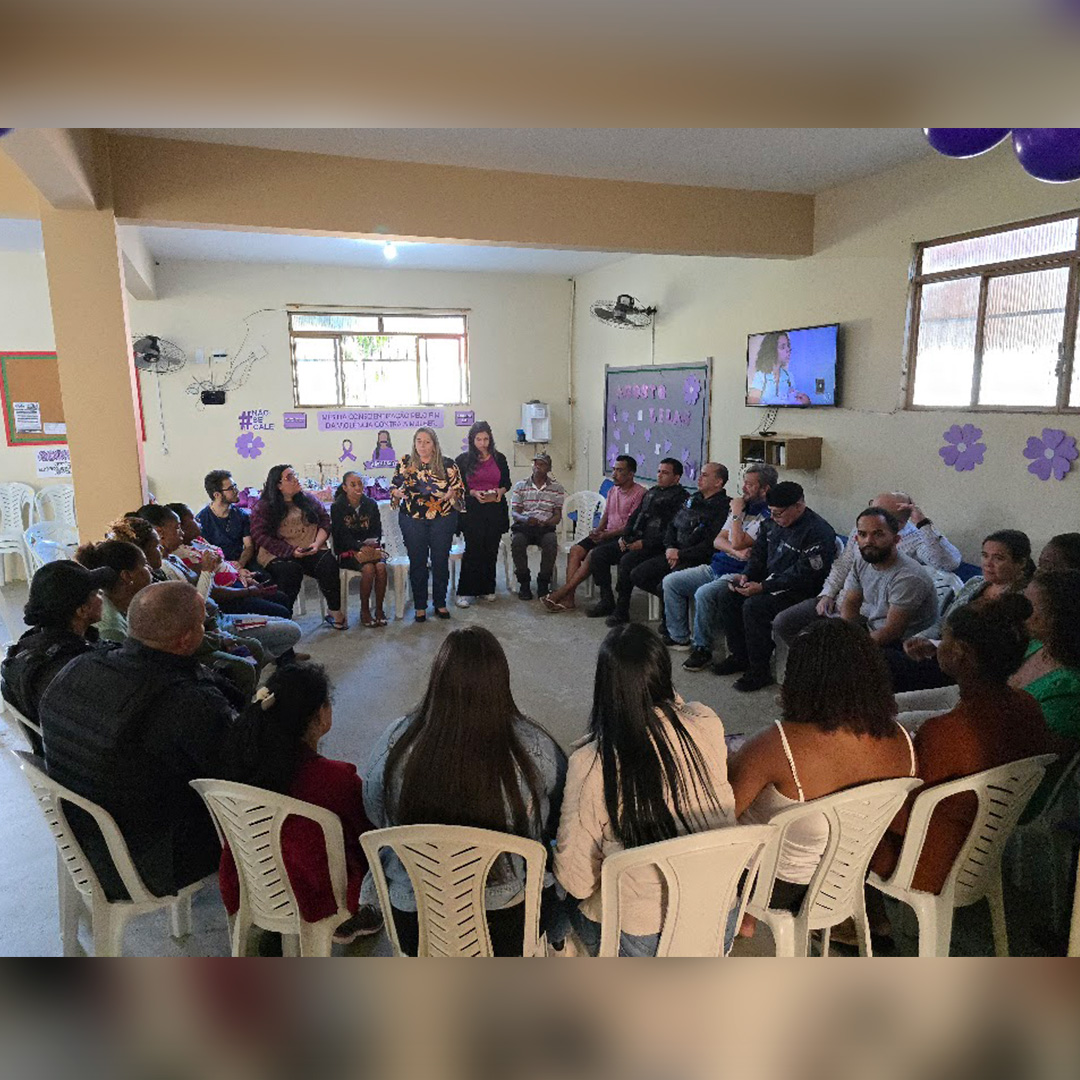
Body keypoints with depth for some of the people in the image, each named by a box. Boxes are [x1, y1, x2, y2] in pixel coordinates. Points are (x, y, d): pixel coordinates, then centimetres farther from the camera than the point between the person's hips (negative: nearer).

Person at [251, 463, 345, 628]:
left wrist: (317, 543, -7)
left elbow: (325, 521, 14)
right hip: (278, 555, -3)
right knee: (290, 570, -35)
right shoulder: (264, 507, 4)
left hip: (311, 551, 3)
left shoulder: (308, 500, 17)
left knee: (328, 562, -27)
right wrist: (291, 551, -15)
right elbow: (260, 536, -5)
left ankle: (334, 611, -17)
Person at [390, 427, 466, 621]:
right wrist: (397, 493, -14)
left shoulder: (447, 465, 1)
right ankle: (420, 606, 17)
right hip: (412, 519, 0)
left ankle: (440, 603, 21)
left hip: (443, 518, 0)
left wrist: (452, 493, -18)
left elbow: (460, 488, 3)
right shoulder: (405, 463, 4)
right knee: (417, 562, 4)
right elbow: (394, 486, 8)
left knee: (440, 560, 6)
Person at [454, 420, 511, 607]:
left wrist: (500, 491, -7)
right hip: (473, 510, -3)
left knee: (491, 550, 5)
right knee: (473, 550, -10)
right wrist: (473, 493, -14)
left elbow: (507, 482, 15)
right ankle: (464, 592, -5)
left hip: (496, 510, 3)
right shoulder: (463, 460, 4)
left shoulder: (499, 458, 10)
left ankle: (487, 589, 17)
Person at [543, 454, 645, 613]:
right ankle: (568, 598, -20)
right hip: (607, 535, 8)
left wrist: (606, 535, -18)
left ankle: (563, 591, -22)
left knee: (593, 554, -28)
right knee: (575, 550, -13)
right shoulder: (612, 491, 18)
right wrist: (597, 531, 1)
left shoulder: (639, 493, -10)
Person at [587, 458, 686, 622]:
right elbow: (634, 516, 25)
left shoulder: (680, 497, -5)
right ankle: (607, 602, -1)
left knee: (627, 561, -34)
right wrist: (624, 537, 7)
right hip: (634, 541, 9)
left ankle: (622, 610, -20)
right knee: (598, 553, -6)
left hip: (654, 546, -8)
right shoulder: (651, 492, 23)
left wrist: (645, 543, -19)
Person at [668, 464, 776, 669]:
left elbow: (738, 543, -20)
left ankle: (702, 649, -16)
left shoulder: (767, 516, -12)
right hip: (715, 568, 9)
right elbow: (718, 540, 9)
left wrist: (736, 514, -10)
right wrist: (736, 552, -12)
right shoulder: (742, 507, 16)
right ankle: (679, 637, 10)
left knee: (704, 594, -34)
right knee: (670, 581, 2)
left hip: (737, 575, -9)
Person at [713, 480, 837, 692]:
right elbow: (758, 553, 19)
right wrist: (746, 575, -2)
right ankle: (739, 656, 8)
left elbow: (802, 576, -24)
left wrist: (762, 587, -26)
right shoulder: (773, 523, 8)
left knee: (754, 606, -30)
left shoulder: (818, 532, -19)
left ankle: (759, 671, -16)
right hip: (769, 581, 9)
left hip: (800, 592, -9)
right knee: (726, 599, -5)